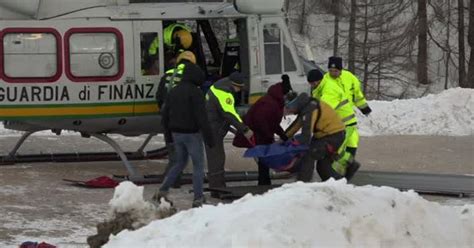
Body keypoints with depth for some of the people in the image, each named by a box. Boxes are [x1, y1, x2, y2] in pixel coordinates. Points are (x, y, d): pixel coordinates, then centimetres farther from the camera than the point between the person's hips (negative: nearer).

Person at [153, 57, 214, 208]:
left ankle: (163, 191, 11)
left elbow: (165, 116, 14)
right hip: (192, 134, -7)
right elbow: (202, 117, -19)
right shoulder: (195, 92, -15)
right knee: (198, 166, 4)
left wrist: (168, 136, 23)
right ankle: (198, 199, 4)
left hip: (177, 133, 7)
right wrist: (209, 138, -16)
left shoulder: (173, 92, 9)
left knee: (179, 163, 20)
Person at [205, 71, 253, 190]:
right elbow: (230, 114, -27)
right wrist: (244, 130, -25)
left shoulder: (220, 86, 11)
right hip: (212, 129, -11)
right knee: (216, 158, -9)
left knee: (216, 157, 16)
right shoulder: (224, 93, -23)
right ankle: (217, 189, -8)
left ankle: (219, 187, 23)